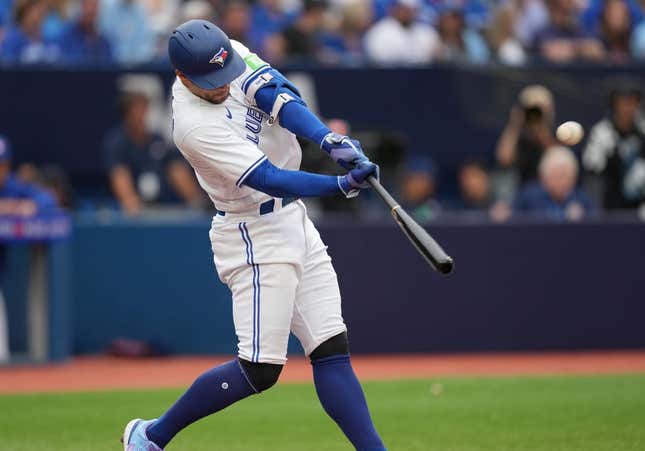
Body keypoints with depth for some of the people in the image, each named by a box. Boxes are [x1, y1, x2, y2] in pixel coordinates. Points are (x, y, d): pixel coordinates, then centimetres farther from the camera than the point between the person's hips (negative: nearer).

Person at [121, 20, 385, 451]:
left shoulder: (230, 55, -3)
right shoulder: (194, 126, -24)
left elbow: (279, 96, -16)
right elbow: (271, 179, -28)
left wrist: (331, 140, -33)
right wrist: (344, 185, -38)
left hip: (294, 221, 8)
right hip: (255, 236, -8)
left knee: (332, 349, 2)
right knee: (259, 370, -8)